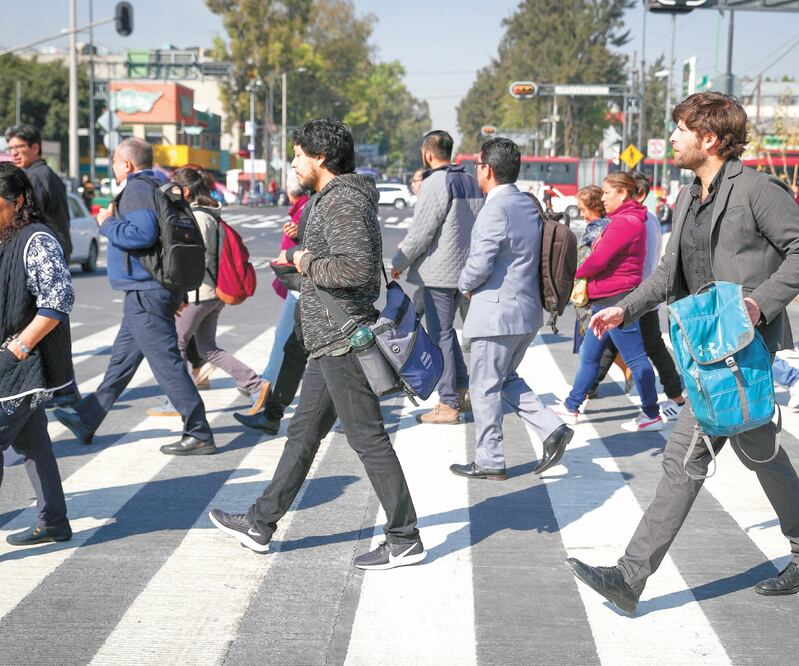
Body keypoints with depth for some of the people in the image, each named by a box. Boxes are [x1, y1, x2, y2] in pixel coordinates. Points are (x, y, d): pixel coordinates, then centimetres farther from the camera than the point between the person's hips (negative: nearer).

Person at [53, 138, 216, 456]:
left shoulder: (137, 189, -13)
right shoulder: (158, 187, 16)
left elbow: (143, 233, -28)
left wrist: (108, 224, -13)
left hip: (145, 293, -11)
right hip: (151, 290, 11)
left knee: (166, 362, -8)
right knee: (122, 358, 18)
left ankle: (199, 435, -5)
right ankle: (86, 420, 30)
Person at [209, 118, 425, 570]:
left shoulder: (342, 200, -16)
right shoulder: (345, 197, 17)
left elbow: (357, 267, -30)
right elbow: (368, 270, 23)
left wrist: (308, 265, -14)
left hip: (341, 342, -11)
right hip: (333, 344, 11)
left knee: (369, 439, -4)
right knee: (303, 434, 16)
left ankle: (404, 540, 4)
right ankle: (261, 525, 26)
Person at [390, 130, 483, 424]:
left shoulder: (436, 182, -15)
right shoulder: (470, 181, 11)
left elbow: (421, 231, -16)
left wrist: (399, 262, -4)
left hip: (439, 272, -9)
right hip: (464, 269, 9)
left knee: (440, 335, -3)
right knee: (445, 331, 21)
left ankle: (448, 405, 0)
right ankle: (460, 389, 25)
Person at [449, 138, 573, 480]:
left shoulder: (495, 210, -19)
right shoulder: (529, 204, 10)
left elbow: (479, 264, -23)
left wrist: (465, 285, -1)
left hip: (497, 313, -9)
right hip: (528, 309, 9)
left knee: (485, 387, 4)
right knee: (506, 379, 22)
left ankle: (488, 461, 12)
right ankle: (552, 429, 10)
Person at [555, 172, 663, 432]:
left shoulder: (625, 223, -17)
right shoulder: (628, 220, 17)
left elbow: (597, 260, -19)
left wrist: (576, 274, 0)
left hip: (617, 300, -11)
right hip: (606, 301, 11)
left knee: (635, 358, -3)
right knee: (588, 355, 15)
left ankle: (652, 416, 5)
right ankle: (571, 408, 23)